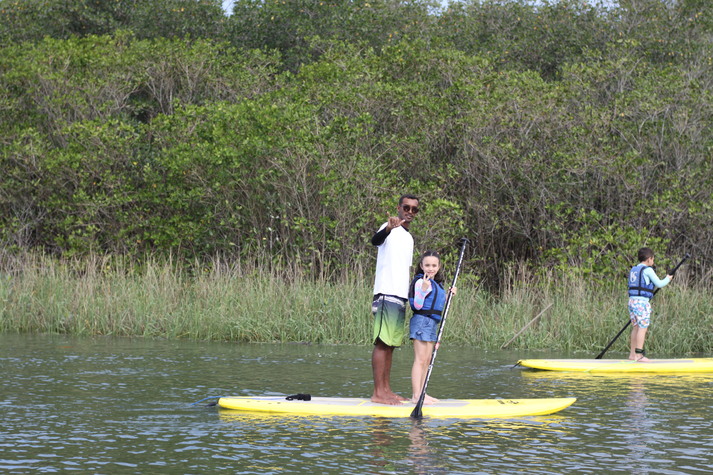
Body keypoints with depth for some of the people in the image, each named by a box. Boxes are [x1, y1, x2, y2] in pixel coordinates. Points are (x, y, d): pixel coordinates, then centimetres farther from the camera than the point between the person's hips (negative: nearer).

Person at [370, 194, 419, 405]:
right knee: (382, 343, -11)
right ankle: (378, 393, -14)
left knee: (390, 345, 10)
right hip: (387, 294, -9)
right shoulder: (390, 230, -6)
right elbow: (375, 240, -30)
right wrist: (388, 229, -50)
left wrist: (409, 297, 23)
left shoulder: (409, 238, 22)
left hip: (400, 297, 9)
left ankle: (386, 390, 13)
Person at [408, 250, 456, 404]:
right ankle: (416, 395, -14)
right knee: (420, 359, -12)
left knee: (427, 361, 10)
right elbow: (417, 305, -19)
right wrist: (423, 289, -32)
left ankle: (421, 393, 14)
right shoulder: (421, 282, -11)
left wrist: (449, 295, 15)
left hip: (432, 323, 10)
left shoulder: (437, 283, 17)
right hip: (421, 321, -10)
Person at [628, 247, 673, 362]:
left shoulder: (633, 270, 16)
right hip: (642, 301, -8)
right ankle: (638, 355, -9)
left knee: (636, 327, 12)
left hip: (632, 300, 8)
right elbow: (659, 284, -6)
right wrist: (668, 279, 11)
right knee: (643, 327, -6)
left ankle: (632, 354, 14)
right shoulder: (647, 270, -8)